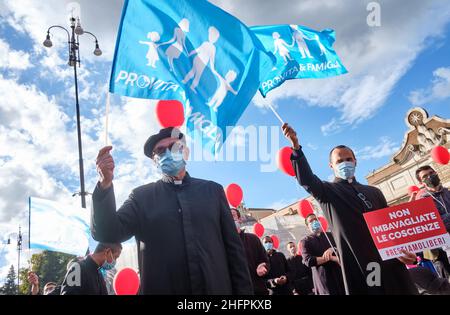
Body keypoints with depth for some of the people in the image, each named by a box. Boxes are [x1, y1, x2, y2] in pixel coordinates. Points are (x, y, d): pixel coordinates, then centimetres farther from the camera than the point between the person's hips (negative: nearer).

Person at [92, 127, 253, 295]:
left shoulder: (212, 190, 5)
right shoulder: (141, 196, 3)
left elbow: (233, 246, 4)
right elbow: (107, 233, -8)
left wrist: (244, 290, -1)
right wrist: (106, 184, -20)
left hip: (216, 288, 1)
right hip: (162, 289, -1)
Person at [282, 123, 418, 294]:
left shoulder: (374, 192, 18)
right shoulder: (328, 192, 6)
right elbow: (306, 179, -13)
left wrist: (406, 250, -3)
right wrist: (296, 146, -29)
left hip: (390, 261, 4)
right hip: (357, 266, -4)